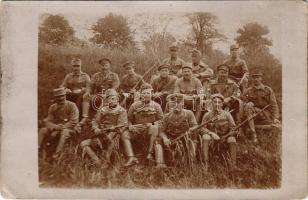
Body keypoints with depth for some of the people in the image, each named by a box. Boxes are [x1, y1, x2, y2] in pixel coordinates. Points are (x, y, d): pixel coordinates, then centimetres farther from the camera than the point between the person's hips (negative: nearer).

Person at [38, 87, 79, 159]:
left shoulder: (71, 105, -11)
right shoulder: (52, 108, 3)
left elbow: (73, 122, -17)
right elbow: (48, 121, 0)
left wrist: (61, 127, -23)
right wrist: (55, 127, -24)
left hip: (70, 129, -5)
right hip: (56, 128, 5)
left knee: (64, 132, -37)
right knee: (42, 130, -14)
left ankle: (56, 154, -43)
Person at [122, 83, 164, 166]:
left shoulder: (156, 106, 6)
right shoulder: (134, 105, 8)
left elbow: (161, 120, 6)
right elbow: (129, 119, 14)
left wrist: (152, 124, -13)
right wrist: (130, 126, -8)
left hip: (150, 131, -2)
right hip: (137, 131, 2)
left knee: (153, 128, -36)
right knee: (125, 135, -25)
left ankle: (150, 153, -31)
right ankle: (131, 157, -35)